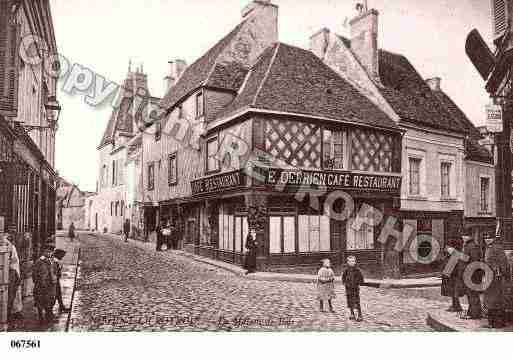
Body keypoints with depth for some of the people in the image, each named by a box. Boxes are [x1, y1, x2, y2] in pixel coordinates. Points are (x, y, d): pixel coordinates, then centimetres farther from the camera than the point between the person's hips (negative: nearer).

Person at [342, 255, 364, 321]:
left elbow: (361, 278, 0)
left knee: (356, 302, -6)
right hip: (348, 288, 4)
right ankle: (352, 315, 23)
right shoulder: (346, 270, 3)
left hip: (355, 288, -4)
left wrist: (359, 284, -6)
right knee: (350, 302, 10)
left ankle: (360, 316, 4)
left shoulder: (357, 270, -8)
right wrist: (344, 282, 5)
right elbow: (343, 277, 18)